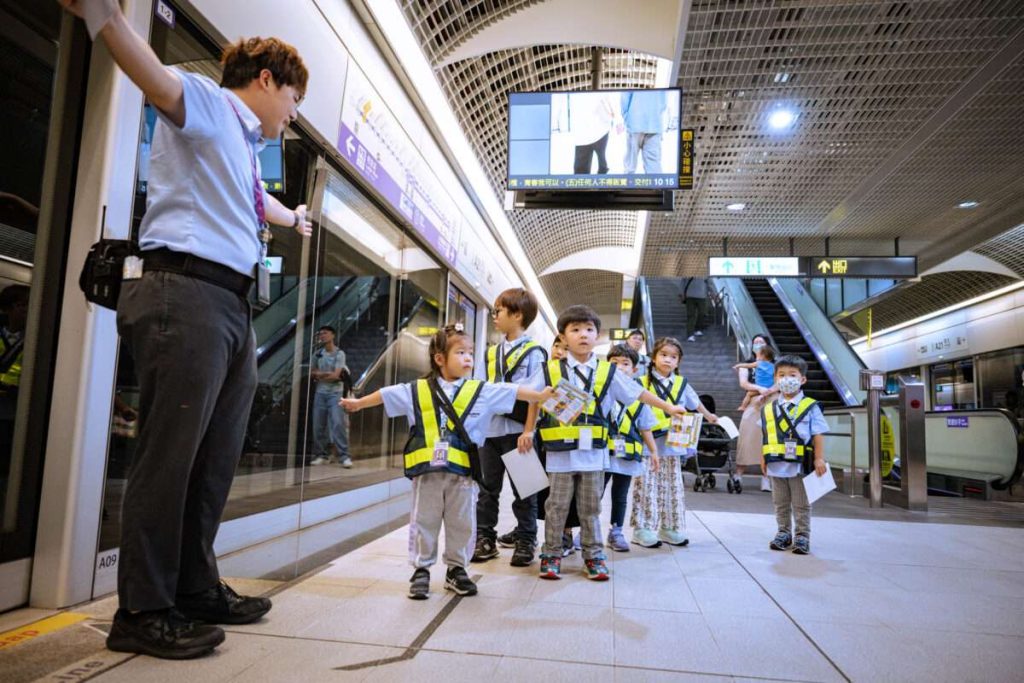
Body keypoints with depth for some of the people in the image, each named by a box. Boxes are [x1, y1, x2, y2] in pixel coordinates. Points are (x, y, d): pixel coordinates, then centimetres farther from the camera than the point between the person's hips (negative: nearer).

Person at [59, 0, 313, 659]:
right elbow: (157, 79, -21)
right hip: (187, 293, -9)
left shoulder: (245, 147, 27)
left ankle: (197, 590, 24)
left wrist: (293, 216, 67)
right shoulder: (206, 102, 2)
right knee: (170, 454, -7)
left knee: (216, 458, 12)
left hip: (232, 306, 9)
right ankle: (144, 612, 5)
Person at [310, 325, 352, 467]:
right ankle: (321, 455, 12)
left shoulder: (339, 354, -4)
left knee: (338, 423, -13)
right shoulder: (318, 354, 10)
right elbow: (312, 374, 11)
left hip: (335, 393, -4)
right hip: (320, 393, 4)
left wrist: (319, 374, -1)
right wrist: (328, 374, -5)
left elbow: (335, 375, -12)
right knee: (318, 425, 2)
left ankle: (344, 456, -12)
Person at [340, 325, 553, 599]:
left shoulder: (482, 391, 4)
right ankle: (421, 571, 26)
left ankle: (456, 570, 30)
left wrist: (542, 395, -12)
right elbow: (386, 395, 15)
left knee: (462, 524, 12)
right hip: (426, 471, 0)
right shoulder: (417, 390, 5)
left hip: (462, 473, 1)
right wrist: (359, 403, 23)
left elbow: (514, 392, -2)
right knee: (424, 523, 11)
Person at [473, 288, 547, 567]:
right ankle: (485, 539, 22)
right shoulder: (492, 352, 13)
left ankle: (525, 542, 17)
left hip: (516, 430, -6)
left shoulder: (533, 352, -7)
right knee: (487, 488, 11)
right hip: (490, 428, 6)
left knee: (523, 489, 5)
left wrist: (528, 431, -17)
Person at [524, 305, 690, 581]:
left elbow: (638, 393, 9)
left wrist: (668, 407, 8)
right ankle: (551, 555, 21)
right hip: (560, 451, -1)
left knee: (591, 508, 12)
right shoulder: (550, 370, -1)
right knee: (556, 506, 8)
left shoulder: (608, 371, 4)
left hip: (593, 452, 2)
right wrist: (527, 430, -9)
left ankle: (593, 556, 25)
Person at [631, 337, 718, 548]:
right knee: (647, 488, -2)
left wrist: (709, 416, 40)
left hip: (672, 445, 4)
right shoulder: (642, 383, -3)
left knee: (673, 488, 11)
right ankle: (643, 529, 7)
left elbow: (696, 403, 27)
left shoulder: (682, 384, 9)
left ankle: (670, 529, 23)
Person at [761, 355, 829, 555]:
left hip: (800, 465, -3)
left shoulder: (810, 407, -4)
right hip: (776, 465, 4)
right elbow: (765, 437, 11)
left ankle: (802, 536, 17)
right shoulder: (768, 409, 6)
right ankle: (784, 533, 26)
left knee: (801, 505, 7)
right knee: (781, 504, 14)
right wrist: (764, 459, 9)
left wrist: (819, 459, -9)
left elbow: (818, 435, -4)